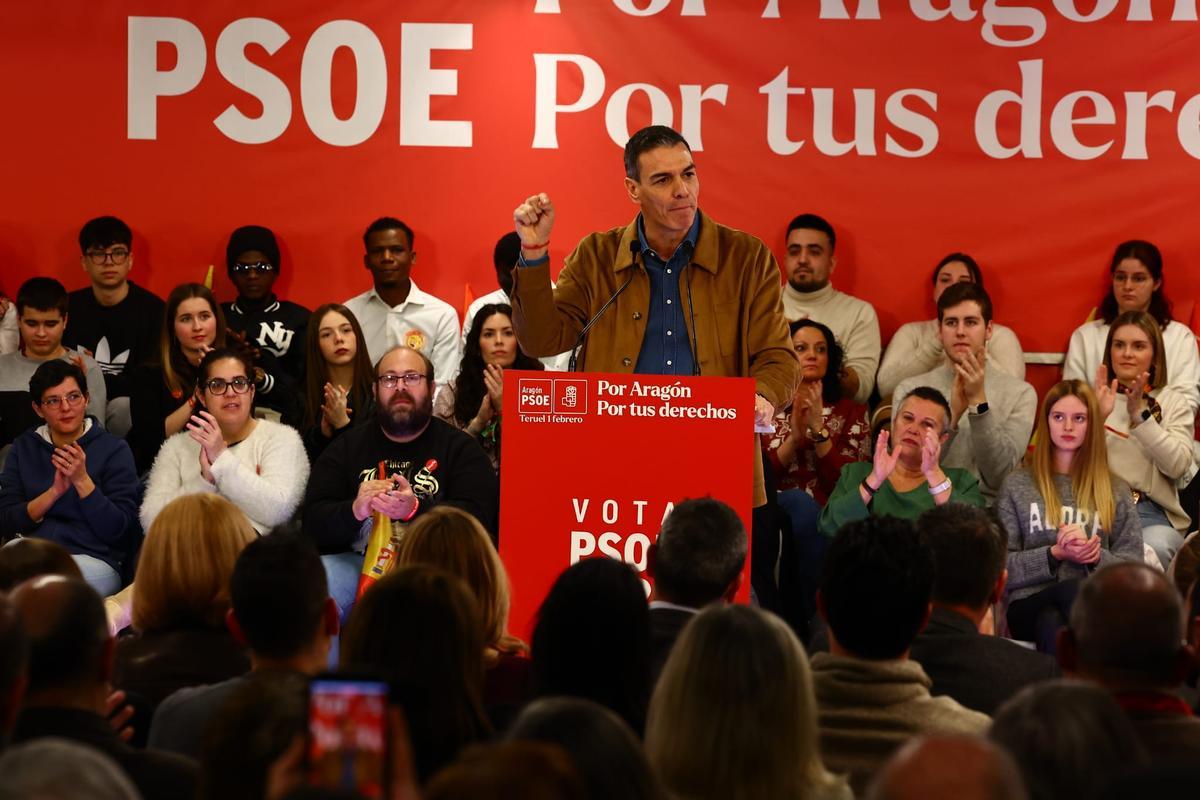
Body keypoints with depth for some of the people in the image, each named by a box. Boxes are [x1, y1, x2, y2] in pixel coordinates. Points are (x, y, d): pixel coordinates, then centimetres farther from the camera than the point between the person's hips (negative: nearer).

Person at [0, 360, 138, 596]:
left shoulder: (114, 449, 5)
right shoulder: (24, 447, 14)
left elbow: (117, 531, -3)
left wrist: (82, 481, -14)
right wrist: (55, 491, -9)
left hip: (93, 560, -3)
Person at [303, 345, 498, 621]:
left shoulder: (461, 449, 12)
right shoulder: (346, 447, 18)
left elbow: (478, 518, -4)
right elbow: (313, 521, 7)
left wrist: (415, 510, -23)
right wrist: (354, 511, -17)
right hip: (356, 562, 2)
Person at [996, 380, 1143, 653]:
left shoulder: (1116, 491, 23)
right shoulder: (1017, 485, 19)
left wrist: (1096, 556, -7)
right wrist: (1056, 554, -5)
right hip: (1030, 604, -1)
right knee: (1074, 589, -41)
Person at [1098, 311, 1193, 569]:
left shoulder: (1173, 402, 13)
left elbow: (1178, 466, -3)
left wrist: (1140, 415, -10)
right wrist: (1097, 416, -14)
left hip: (1152, 511, 0)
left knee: (1154, 548, -34)